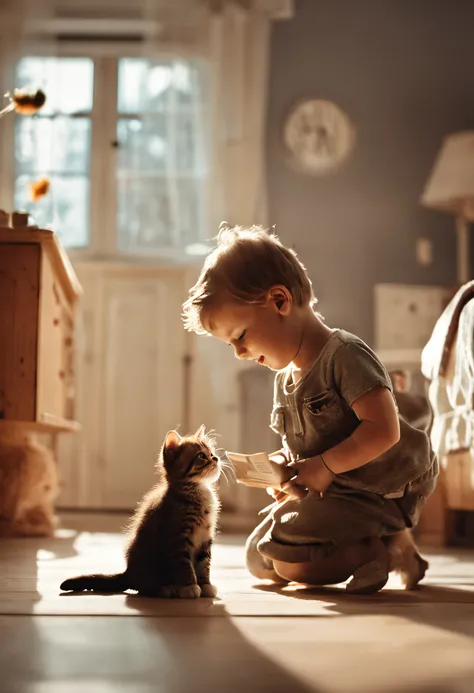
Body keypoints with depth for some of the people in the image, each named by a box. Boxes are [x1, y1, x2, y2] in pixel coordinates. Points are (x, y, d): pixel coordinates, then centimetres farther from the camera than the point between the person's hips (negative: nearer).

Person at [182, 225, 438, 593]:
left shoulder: (345, 355, -18)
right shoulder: (285, 380, 9)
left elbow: (383, 429, -27)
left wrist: (324, 466, -22)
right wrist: (284, 465, -4)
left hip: (381, 493, -10)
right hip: (333, 492, 10)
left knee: (286, 558, -23)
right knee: (259, 561, 11)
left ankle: (391, 549, -9)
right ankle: (368, 547, 4)